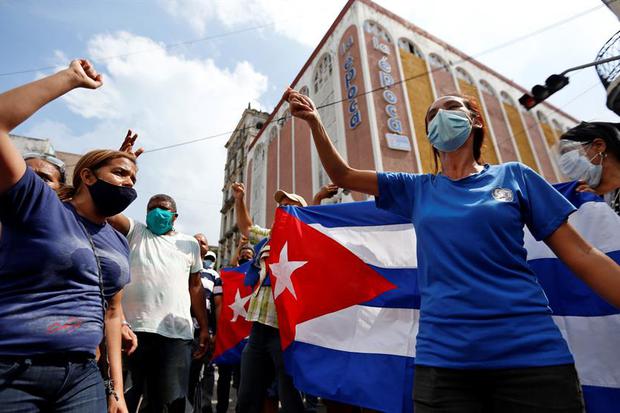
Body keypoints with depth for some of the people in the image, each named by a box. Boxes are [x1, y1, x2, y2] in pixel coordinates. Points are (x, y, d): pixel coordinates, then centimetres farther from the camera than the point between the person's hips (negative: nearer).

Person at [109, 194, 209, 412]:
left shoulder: (189, 243, 13)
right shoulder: (135, 232, 12)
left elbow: (195, 287, 14)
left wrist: (204, 328, 10)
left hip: (177, 334, 1)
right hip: (134, 329, 0)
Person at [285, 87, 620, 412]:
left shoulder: (513, 176, 4)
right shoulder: (417, 189, 7)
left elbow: (581, 255, 3)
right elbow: (342, 176, 9)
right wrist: (314, 121, -1)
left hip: (530, 353, 0)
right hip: (442, 356, 1)